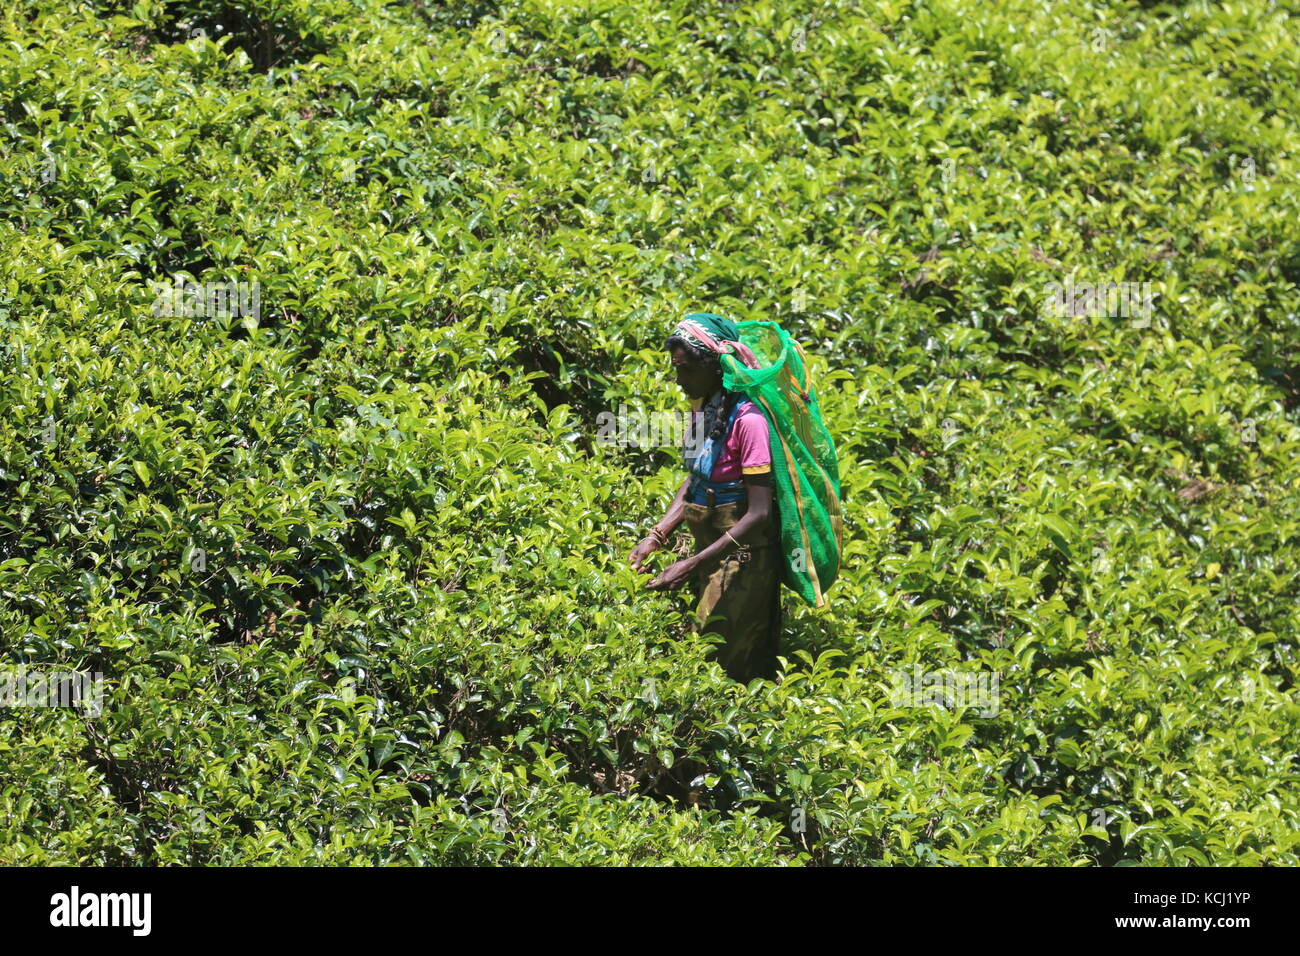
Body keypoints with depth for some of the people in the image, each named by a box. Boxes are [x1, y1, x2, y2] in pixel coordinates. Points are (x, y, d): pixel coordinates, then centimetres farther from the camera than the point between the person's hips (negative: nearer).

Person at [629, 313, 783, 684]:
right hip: (710, 548, 9)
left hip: (742, 554, -9)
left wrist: (692, 566, -29)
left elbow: (759, 514, -25)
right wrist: (656, 536, -1)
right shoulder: (702, 408, 3)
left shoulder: (747, 419, -23)